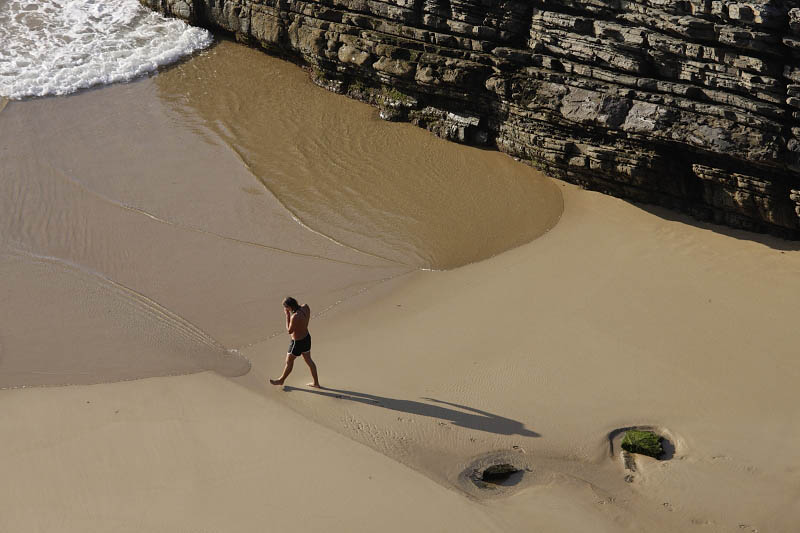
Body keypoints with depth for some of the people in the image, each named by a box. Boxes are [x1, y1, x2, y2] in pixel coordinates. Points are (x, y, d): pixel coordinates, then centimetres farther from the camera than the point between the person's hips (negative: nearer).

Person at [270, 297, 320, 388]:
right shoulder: (306, 307, -15)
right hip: (307, 337, 7)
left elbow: (289, 331, -21)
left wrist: (287, 315, -20)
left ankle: (281, 380, 43)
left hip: (298, 342, -7)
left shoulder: (295, 317, -37)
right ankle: (316, 382, 38)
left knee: (289, 362, 19)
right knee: (308, 360, 25)